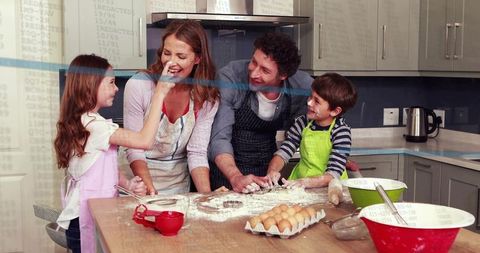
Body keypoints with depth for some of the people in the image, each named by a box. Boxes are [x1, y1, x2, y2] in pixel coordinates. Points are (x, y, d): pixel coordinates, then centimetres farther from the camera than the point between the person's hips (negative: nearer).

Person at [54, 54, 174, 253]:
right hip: (88, 217, -9)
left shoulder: (79, 122, 12)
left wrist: (128, 184, -3)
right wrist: (159, 94, -24)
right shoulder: (93, 124, -20)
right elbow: (144, 140, -28)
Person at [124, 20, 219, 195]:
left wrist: (206, 196, -21)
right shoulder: (138, 85, -14)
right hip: (137, 179, -2)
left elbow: (197, 153, -7)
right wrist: (149, 188, -25)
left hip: (178, 184, 2)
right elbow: (134, 149, -11)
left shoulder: (207, 97, -7)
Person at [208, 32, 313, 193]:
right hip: (226, 171, -3)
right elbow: (219, 138, -23)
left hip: (267, 172, 3)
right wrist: (236, 177, -37)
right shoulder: (228, 78, -21)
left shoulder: (304, 86, -11)